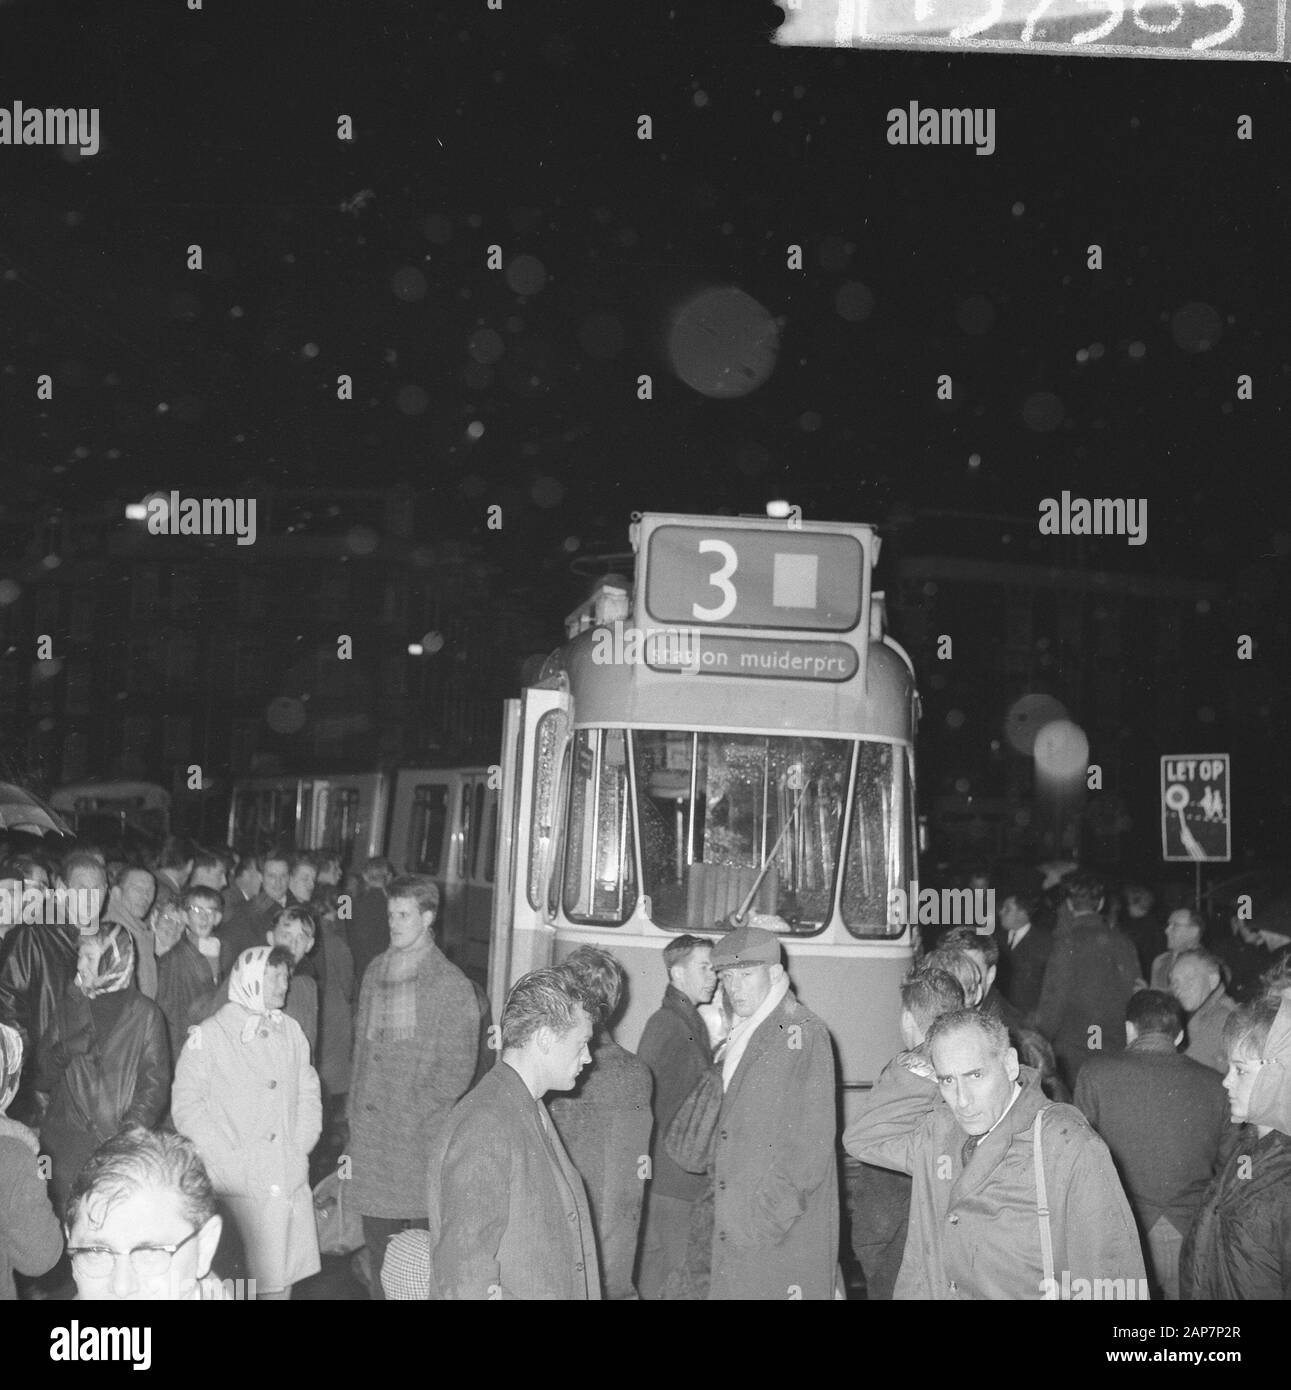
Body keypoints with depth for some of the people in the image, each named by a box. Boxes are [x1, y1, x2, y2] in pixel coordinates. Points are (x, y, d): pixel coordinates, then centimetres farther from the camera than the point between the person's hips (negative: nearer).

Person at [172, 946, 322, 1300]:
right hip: (237, 1190, -5)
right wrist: (231, 1162, -9)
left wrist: (299, 1148, 3)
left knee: (282, 1281, 7)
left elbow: (309, 1094, 16)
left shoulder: (290, 1031, 11)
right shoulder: (208, 1037, -4)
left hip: (291, 1184, 5)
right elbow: (187, 1108, -6)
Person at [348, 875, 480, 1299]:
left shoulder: (451, 984, -7)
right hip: (370, 1130, 6)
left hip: (421, 1133, -6)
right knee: (377, 1238, 12)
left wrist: (413, 1112, -11)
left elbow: (457, 1068, -8)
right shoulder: (375, 972, 12)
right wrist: (357, 1110, 11)